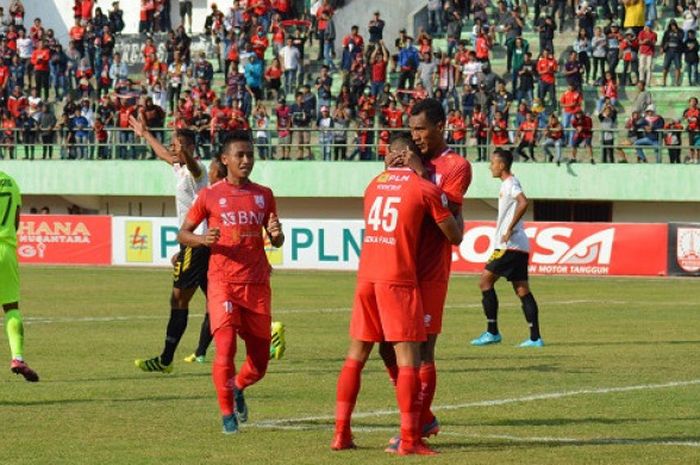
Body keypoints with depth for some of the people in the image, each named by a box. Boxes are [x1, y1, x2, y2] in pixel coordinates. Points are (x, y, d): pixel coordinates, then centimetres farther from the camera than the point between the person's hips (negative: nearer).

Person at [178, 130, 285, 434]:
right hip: (223, 283, -3)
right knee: (225, 347, -17)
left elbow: (276, 242, 16)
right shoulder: (210, 196, 1)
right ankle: (227, 413, -1)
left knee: (259, 359, 6)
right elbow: (183, 234, 7)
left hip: (257, 284, 3)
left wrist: (276, 234, -8)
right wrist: (203, 240, -15)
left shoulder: (264, 195, 10)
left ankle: (238, 388, 39)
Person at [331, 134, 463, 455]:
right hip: (399, 280, -6)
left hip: (366, 276, 6)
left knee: (356, 354, 11)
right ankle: (409, 440, -9)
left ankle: (341, 433, 10)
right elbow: (455, 236, 2)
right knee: (408, 357, -4)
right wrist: (451, 211, 22)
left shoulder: (374, 185, 15)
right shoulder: (426, 189, -2)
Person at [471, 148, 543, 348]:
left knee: (485, 281, -5)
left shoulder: (510, 184, -10)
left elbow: (523, 203, -28)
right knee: (522, 290, 6)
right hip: (519, 246, 10)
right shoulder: (509, 184, 19)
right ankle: (535, 337, 1)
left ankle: (492, 332, -5)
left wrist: (509, 230, -23)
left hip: (510, 246, -10)